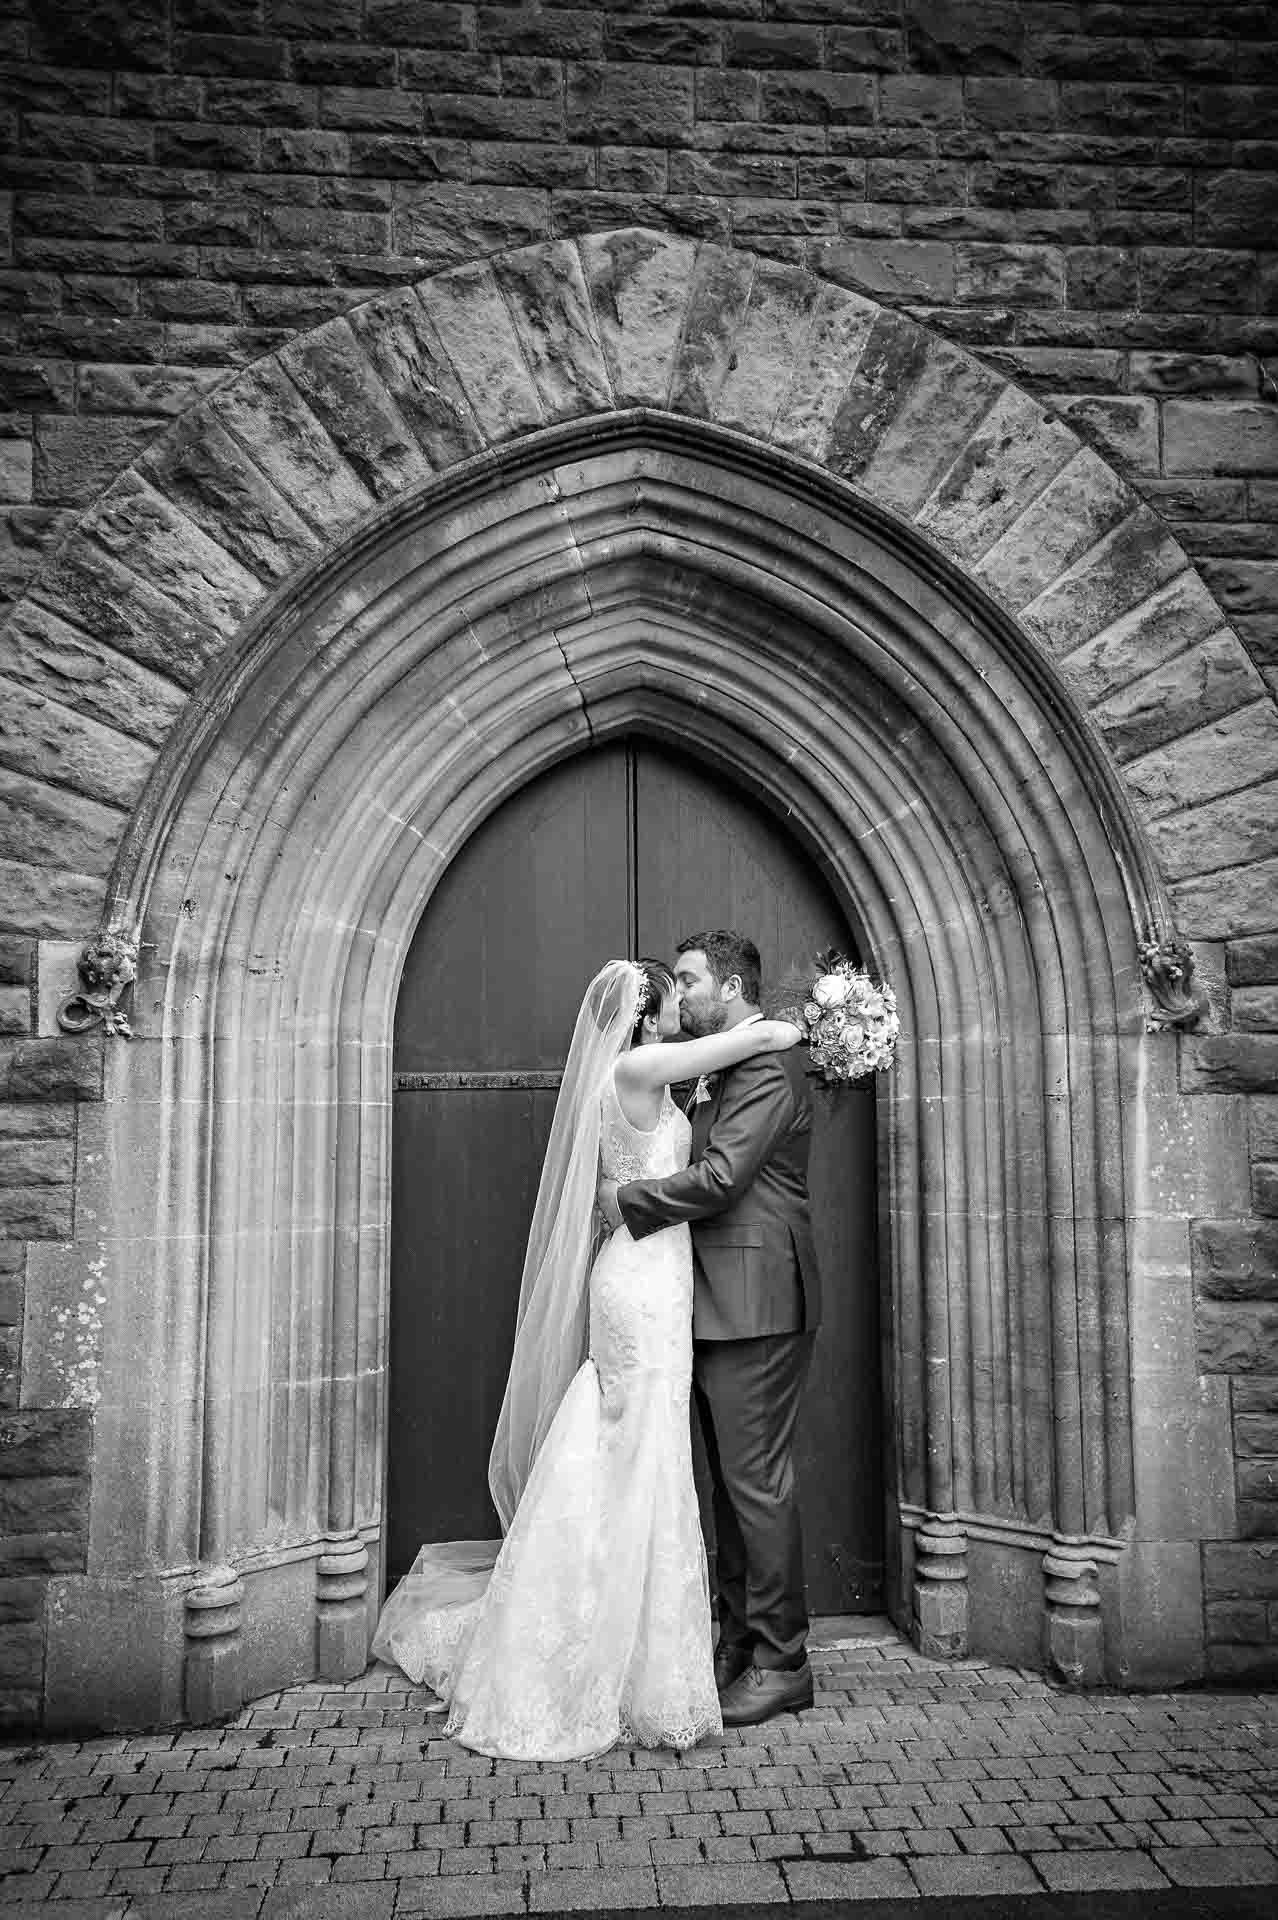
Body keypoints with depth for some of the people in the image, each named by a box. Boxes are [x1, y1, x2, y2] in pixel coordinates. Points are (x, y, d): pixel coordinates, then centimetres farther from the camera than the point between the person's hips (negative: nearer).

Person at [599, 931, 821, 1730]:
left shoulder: (767, 1066, -14)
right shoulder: (726, 1068, 18)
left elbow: (718, 1179, -21)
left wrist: (628, 1198, -10)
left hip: (756, 1304, -10)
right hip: (721, 1305, 10)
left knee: (758, 1480, -2)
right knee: (733, 1480, 15)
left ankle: (782, 1663, 11)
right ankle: (741, 1642, 27)